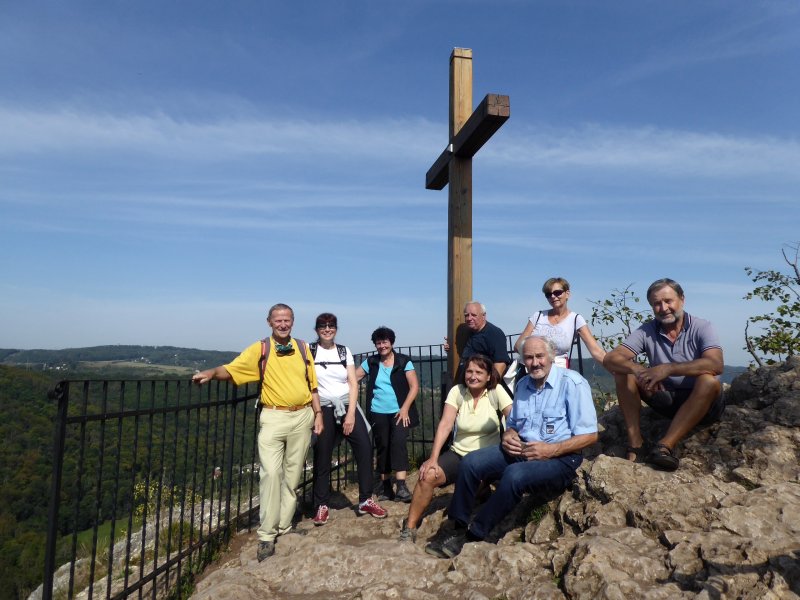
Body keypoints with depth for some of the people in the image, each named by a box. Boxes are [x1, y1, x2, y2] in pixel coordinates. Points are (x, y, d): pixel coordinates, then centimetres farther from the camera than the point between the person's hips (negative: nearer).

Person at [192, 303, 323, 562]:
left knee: (293, 475, 10)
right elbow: (230, 370, -6)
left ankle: (284, 526, 23)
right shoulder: (259, 349, 0)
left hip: (302, 417, 3)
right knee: (271, 473, -9)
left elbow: (312, 385, 12)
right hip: (273, 418, -3)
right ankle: (267, 535, 2)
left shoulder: (303, 348, 8)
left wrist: (318, 413, 8)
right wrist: (211, 373, -26)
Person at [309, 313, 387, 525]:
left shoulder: (344, 351, 7)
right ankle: (321, 505, 18)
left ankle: (365, 500, 3)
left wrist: (351, 414, -7)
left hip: (347, 406, 2)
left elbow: (353, 384, 3)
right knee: (322, 457, 2)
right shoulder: (309, 351, 1)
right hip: (323, 409, -2)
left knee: (365, 447, -9)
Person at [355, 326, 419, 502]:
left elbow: (414, 386, -5)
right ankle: (387, 489, 17)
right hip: (378, 414, 3)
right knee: (382, 448, 7)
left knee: (398, 443, -18)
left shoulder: (404, 361, -2)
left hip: (399, 413, -3)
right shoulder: (370, 362, 6)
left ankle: (401, 487, -17)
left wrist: (405, 408, -14)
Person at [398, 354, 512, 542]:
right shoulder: (457, 391, -3)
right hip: (459, 454, 2)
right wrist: (433, 458, -19)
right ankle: (410, 527, -4)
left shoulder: (496, 392, -7)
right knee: (428, 475, -19)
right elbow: (445, 425, -10)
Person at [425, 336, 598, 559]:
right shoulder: (522, 385, 12)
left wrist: (552, 450, -21)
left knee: (515, 474, -35)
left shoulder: (572, 383, -9)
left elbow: (590, 435, -11)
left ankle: (473, 534, -19)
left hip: (559, 458, -6)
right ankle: (458, 529, -7)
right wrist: (508, 436, -2)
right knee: (470, 462, -14)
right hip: (521, 450, 7)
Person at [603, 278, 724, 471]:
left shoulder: (701, 328, -10)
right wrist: (638, 370, -35)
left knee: (708, 381, -34)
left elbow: (716, 365, -29)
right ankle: (635, 443, -22)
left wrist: (668, 368, -38)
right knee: (623, 371, -14)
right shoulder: (646, 331, -3)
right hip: (665, 399, 3)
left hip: (703, 403, -3)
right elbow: (610, 359, -14)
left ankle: (665, 445, -35)